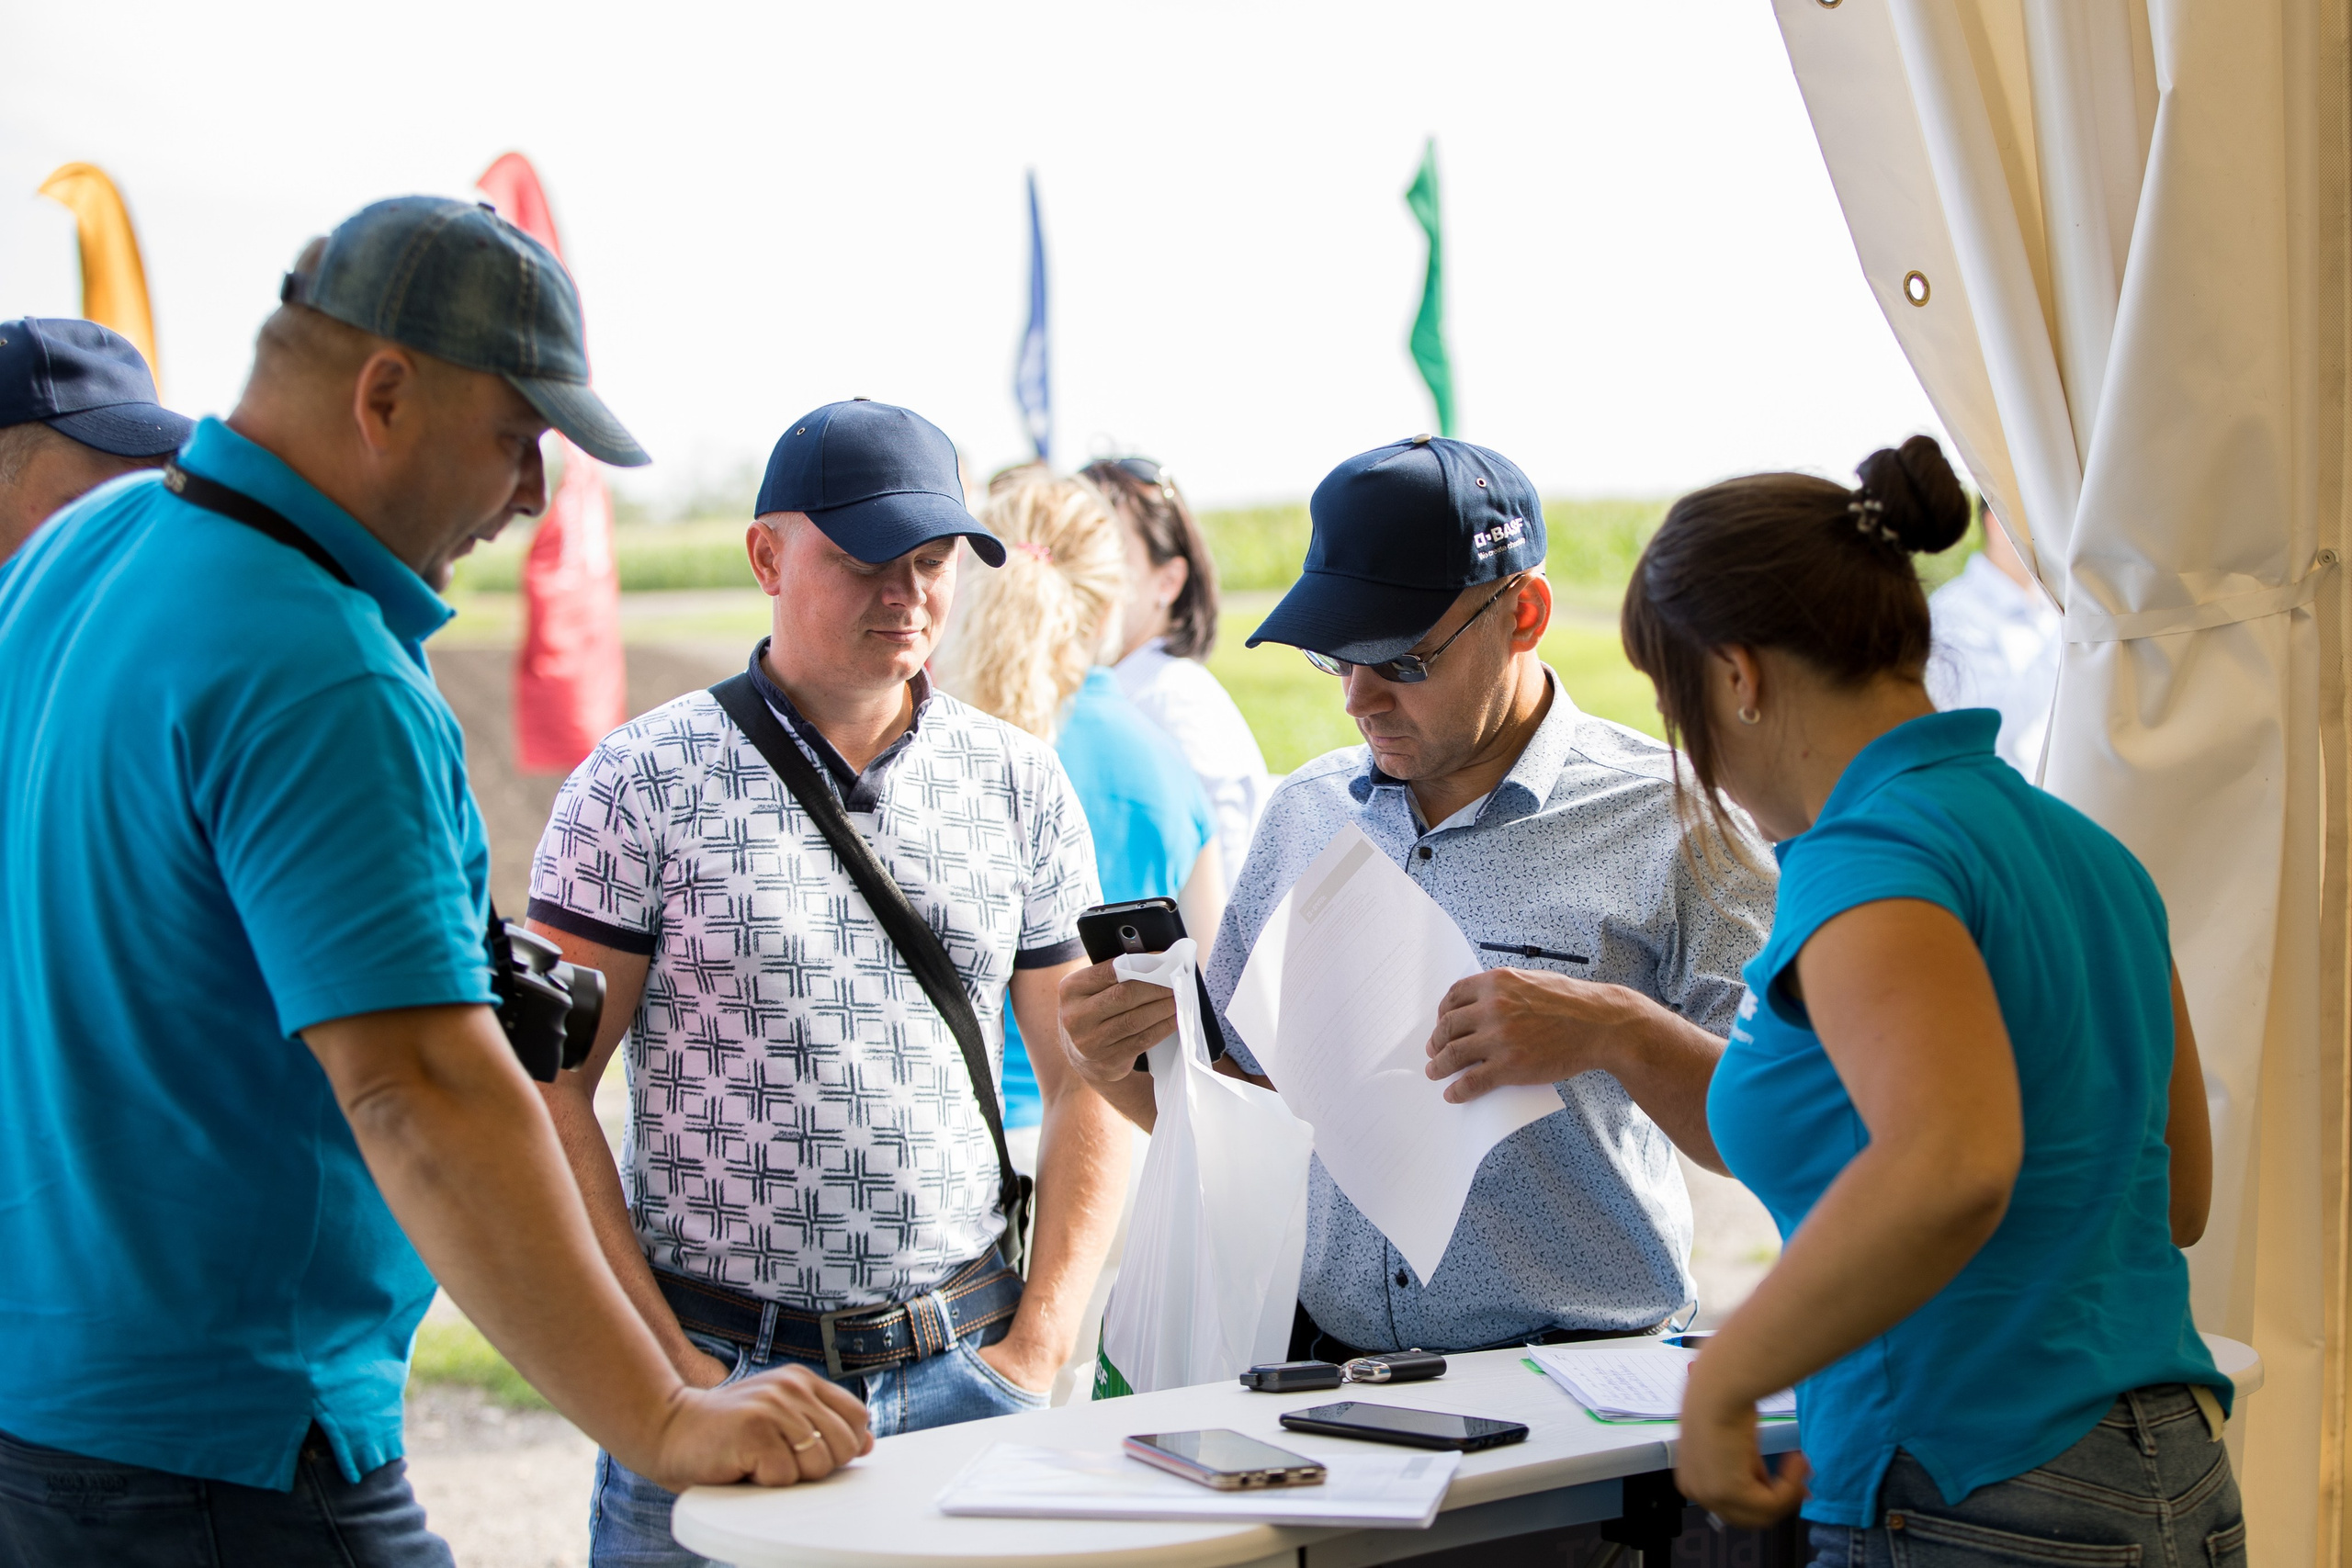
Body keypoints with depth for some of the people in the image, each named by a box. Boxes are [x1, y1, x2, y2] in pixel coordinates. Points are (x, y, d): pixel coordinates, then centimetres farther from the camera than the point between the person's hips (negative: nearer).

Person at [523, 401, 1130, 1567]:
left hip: (965, 1373, 3)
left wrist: (1039, 1345, 0)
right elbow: (549, 1092, -6)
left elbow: (1087, 1081, 9)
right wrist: (671, 1371, -10)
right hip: (721, 1369, -2)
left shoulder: (1020, 785, 6)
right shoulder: (641, 787, -4)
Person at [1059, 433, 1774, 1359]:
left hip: (1571, 1387, -4)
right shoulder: (1303, 813, 14)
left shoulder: (1671, 821, -2)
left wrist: (1620, 1033, -22)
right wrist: (1120, 1065, 2)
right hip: (1315, 1371, 4)